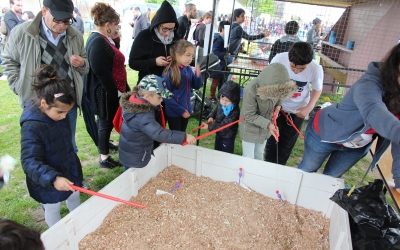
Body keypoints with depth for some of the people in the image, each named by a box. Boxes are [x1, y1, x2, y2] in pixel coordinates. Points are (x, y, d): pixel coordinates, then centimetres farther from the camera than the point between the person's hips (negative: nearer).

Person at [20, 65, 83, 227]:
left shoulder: (59, 115, -8)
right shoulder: (32, 127, -31)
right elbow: (30, 162, -34)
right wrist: (53, 178, -47)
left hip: (70, 171, 7)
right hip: (48, 182, -7)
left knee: (74, 197, 25)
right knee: (53, 209, 16)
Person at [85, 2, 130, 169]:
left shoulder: (102, 39, 8)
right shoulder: (97, 43, -24)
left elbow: (112, 59, 17)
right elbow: (102, 73, -26)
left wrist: (116, 40, 5)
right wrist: (116, 93, -20)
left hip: (110, 91, 10)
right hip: (105, 92, -10)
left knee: (106, 121, 24)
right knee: (106, 122, 2)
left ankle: (105, 143, 43)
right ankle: (104, 157, 16)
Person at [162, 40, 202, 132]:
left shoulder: (188, 69, -2)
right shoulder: (169, 72, -19)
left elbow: (196, 86, 7)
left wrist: (197, 75, -14)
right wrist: (181, 110, -15)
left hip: (186, 109, 6)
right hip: (173, 111, -6)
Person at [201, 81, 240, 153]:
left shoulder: (234, 112, -37)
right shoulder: (220, 104, -14)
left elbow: (223, 126, -33)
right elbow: (215, 110, 10)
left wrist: (209, 127, -27)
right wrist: (211, 116, -10)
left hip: (228, 137, -7)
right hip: (219, 134, 8)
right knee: (217, 150, 30)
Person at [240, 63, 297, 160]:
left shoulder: (277, 87, -18)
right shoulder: (251, 91, -35)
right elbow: (249, 116, -25)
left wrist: (278, 104, -14)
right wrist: (268, 124, -32)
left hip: (265, 128, 5)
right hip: (250, 129, -5)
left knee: (259, 155, 25)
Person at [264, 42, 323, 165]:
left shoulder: (316, 69, -25)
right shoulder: (279, 59, -27)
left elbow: (317, 89, -4)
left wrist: (309, 108, -17)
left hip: (298, 110, 0)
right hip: (277, 106, 0)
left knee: (287, 143, 13)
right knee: (271, 139, 11)